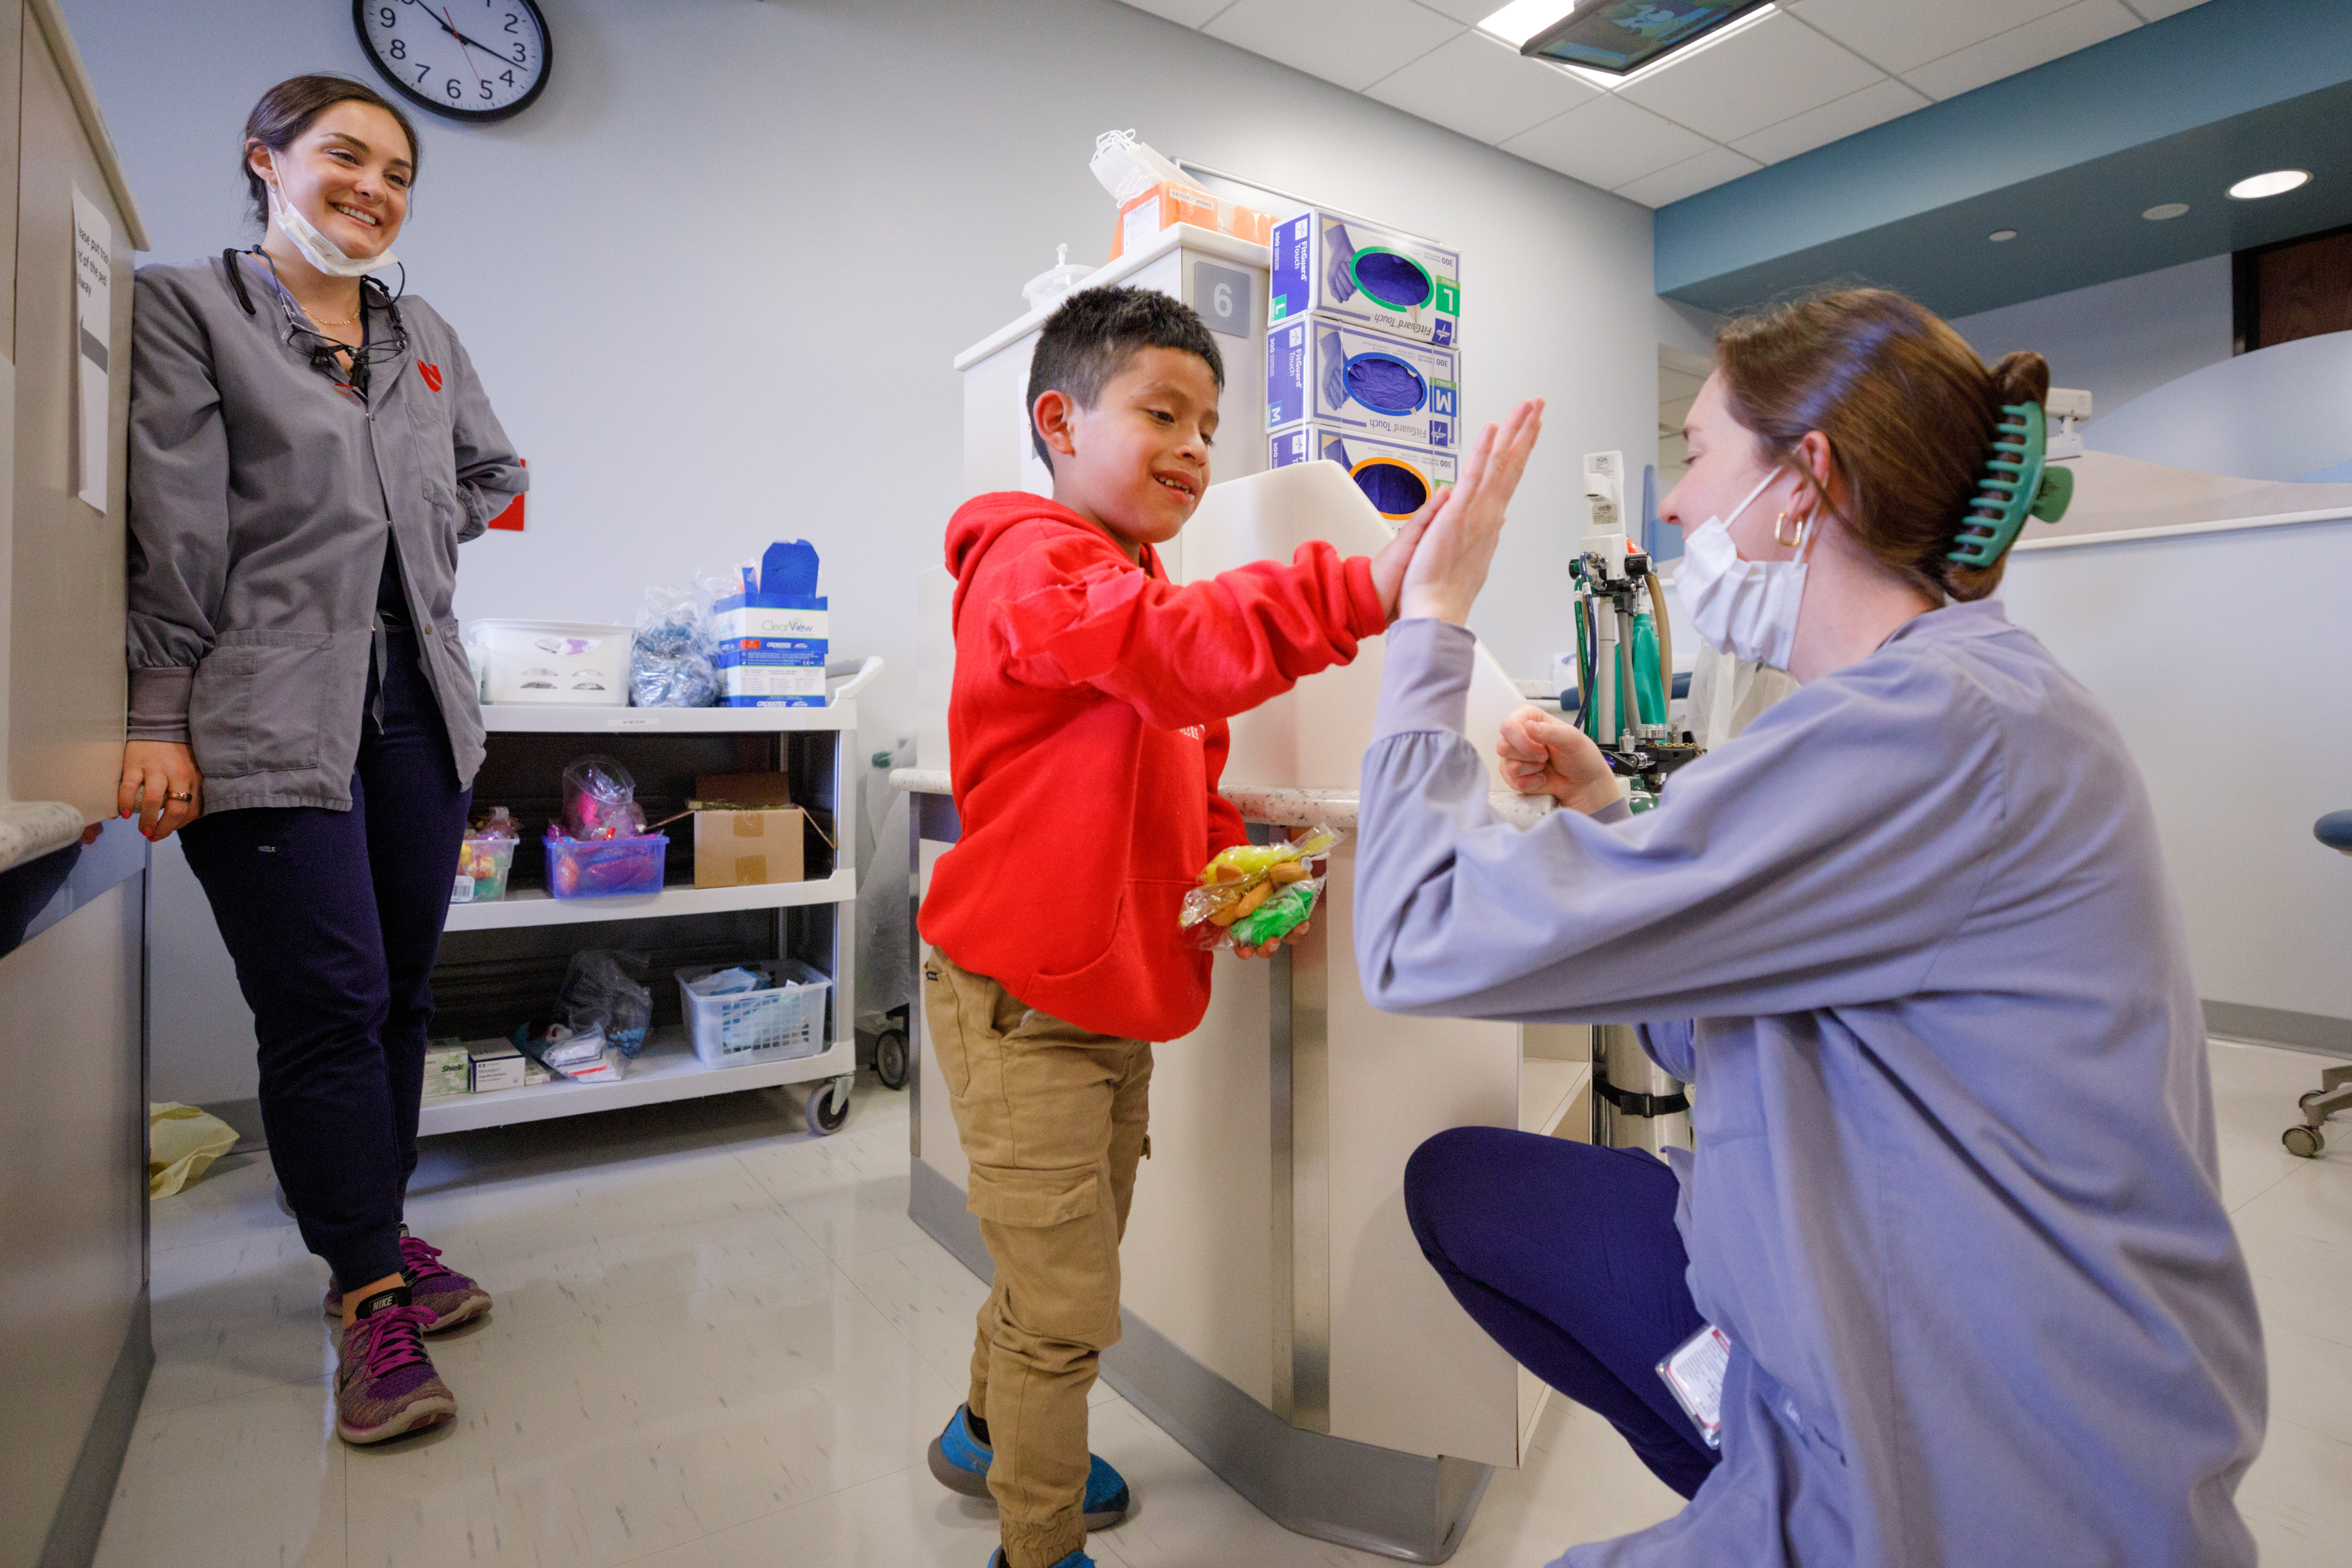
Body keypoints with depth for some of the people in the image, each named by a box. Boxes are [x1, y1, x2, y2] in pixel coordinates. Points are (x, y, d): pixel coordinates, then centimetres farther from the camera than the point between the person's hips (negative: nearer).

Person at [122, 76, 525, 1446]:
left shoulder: (427, 337, 17)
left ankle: (377, 1236, 26)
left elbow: (494, 471, 31)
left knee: (402, 992, 9)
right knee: (329, 1003, -5)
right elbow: (176, 529, -6)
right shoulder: (189, 307, 3)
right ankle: (372, 1298, 8)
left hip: (418, 703, 5)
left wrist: (420, 543, 15)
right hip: (269, 714, -5)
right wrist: (161, 714, -10)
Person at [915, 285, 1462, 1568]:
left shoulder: (1136, 593, 15)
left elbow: (1189, 786, 20)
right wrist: (1356, 590, -49)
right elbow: (1172, 648, -39)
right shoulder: (1035, 562, -16)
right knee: (1067, 1307, 4)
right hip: (1024, 1004, -9)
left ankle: (990, 1436, 51)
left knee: (1063, 1268, 25)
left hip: (1119, 996, 9)